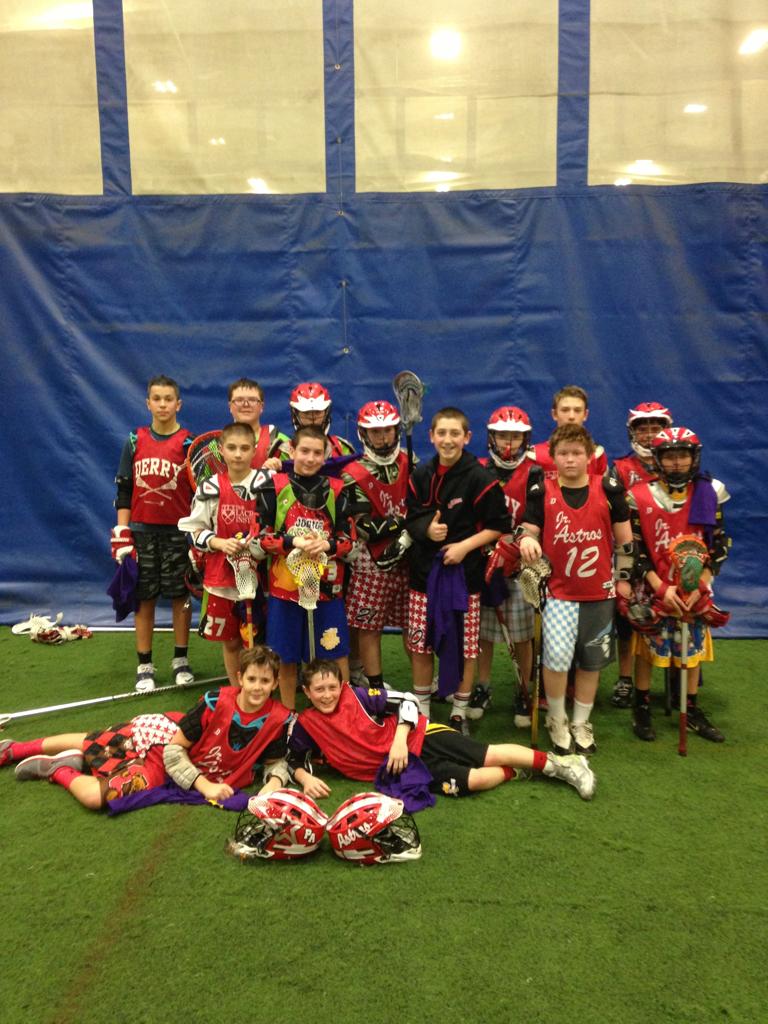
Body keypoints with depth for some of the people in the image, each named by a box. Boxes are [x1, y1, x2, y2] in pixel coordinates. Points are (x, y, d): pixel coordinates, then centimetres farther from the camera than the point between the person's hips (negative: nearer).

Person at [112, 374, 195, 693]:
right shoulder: (135, 442, 7)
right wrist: (121, 534, 1)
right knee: (143, 597, 6)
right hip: (142, 531, 2)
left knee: (180, 596, 5)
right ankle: (144, 665, 15)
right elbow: (124, 491, 8)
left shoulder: (189, 444, 0)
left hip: (178, 532, -2)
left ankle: (181, 660, 18)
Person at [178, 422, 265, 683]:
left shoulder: (266, 483, -5)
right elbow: (193, 531, 3)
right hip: (221, 577, 2)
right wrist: (219, 543, -13)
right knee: (230, 641, 13)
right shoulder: (210, 488, -2)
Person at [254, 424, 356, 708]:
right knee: (286, 657, 10)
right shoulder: (273, 488, -1)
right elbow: (260, 538, -2)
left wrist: (328, 544, -17)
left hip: (328, 586, 1)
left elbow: (350, 541, 4)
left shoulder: (337, 490, 4)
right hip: (284, 586, -1)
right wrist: (293, 542, -19)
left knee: (337, 655, 6)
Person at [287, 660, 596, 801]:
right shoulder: (305, 725, 0)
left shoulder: (356, 696, -7)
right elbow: (295, 758, 12)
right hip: (396, 768, 1)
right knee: (473, 781, -18)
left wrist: (400, 740, -20)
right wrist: (306, 779, -10)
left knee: (490, 756, -11)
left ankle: (560, 764, 6)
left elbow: (406, 700, -8)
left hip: (416, 737, -1)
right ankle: (515, 773, 8)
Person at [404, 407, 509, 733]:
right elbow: (411, 519, 9)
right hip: (424, 571, 4)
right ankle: (421, 709, 27)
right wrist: (427, 529, -12)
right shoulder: (420, 476, 5)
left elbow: (498, 525, -6)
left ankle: (459, 712, 23)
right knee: (420, 645, 10)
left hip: (464, 572, -3)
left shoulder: (480, 478, -8)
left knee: (465, 646, 5)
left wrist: (465, 546, -16)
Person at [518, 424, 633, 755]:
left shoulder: (608, 489, -1)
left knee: (591, 660, 11)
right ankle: (557, 720, 9)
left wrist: (623, 577, 8)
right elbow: (529, 530, 2)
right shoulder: (542, 492, -3)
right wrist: (526, 539, -22)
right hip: (558, 591, -1)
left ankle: (580, 723, 31)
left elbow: (624, 538, 7)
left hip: (599, 593, 2)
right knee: (556, 656, -16)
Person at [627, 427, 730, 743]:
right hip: (654, 591, -2)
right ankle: (641, 709, 22)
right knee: (647, 649, 6)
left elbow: (719, 546, 2)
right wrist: (661, 587, -14)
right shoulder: (640, 496, -7)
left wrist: (700, 586, -8)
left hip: (695, 591, 2)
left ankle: (692, 711, 28)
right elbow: (634, 549, -7)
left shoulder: (710, 493, 0)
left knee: (693, 650, 12)